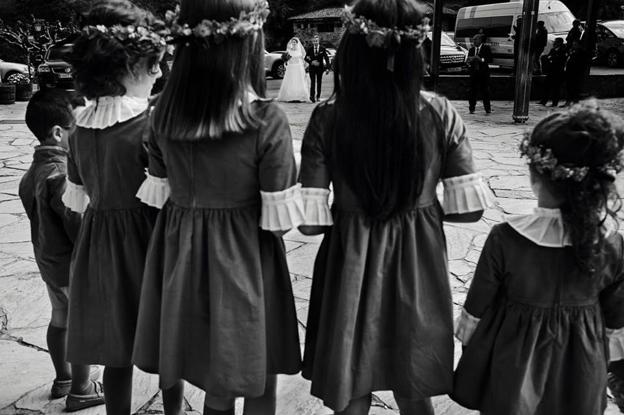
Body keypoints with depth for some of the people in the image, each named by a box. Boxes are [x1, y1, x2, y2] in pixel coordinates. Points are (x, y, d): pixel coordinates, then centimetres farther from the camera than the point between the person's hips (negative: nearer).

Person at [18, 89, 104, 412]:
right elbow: (78, 226, -25)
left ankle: (63, 379, 38)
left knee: (60, 320, 22)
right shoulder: (62, 174, -26)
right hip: (72, 264, -9)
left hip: (48, 260, 9)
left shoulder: (33, 170, 4)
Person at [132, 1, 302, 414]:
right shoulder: (267, 120, -20)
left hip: (179, 252, 5)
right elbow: (280, 217, -15)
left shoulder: (165, 113, -6)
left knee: (180, 368, 22)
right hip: (243, 258, -4)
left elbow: (159, 193, 3)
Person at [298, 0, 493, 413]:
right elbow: (468, 207, -9)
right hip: (417, 268, 2)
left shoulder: (327, 118, -14)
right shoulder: (440, 113, -11)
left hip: (350, 267, -1)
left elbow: (310, 220, -14)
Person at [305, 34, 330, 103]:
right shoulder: (309, 49, 3)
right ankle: (312, 96, -18)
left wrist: (327, 68, -7)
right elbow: (306, 58, 6)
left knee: (319, 82, 6)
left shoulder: (323, 49, 1)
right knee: (313, 82, -11)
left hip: (320, 68, 1)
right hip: (312, 68, -1)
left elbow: (326, 58, 0)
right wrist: (311, 62, -13)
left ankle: (318, 96, 16)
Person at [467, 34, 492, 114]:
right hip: (474, 73, 3)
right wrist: (469, 62, -8)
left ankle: (487, 108, 6)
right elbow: (469, 61, 15)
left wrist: (481, 59, -19)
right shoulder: (471, 50, 14)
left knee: (485, 90, -2)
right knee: (473, 90, -1)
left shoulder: (486, 48, 2)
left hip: (484, 73, -3)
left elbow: (490, 60, -6)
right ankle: (472, 108, 5)